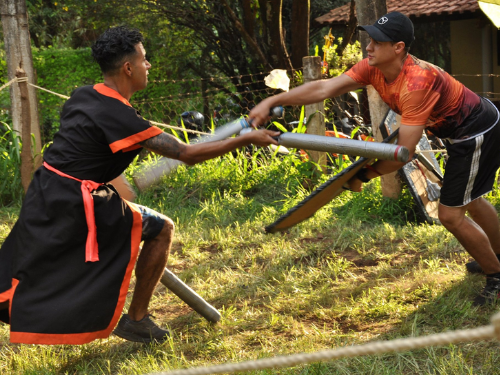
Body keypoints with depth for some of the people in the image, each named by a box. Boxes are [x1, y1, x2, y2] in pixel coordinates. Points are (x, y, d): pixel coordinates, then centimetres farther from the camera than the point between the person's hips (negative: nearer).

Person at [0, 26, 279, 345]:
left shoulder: (82, 96, 7)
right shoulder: (118, 115, -18)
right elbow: (187, 154, -18)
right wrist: (247, 139, -13)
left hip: (43, 194, 8)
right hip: (76, 203, -8)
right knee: (162, 229, 5)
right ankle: (136, 319, 12)